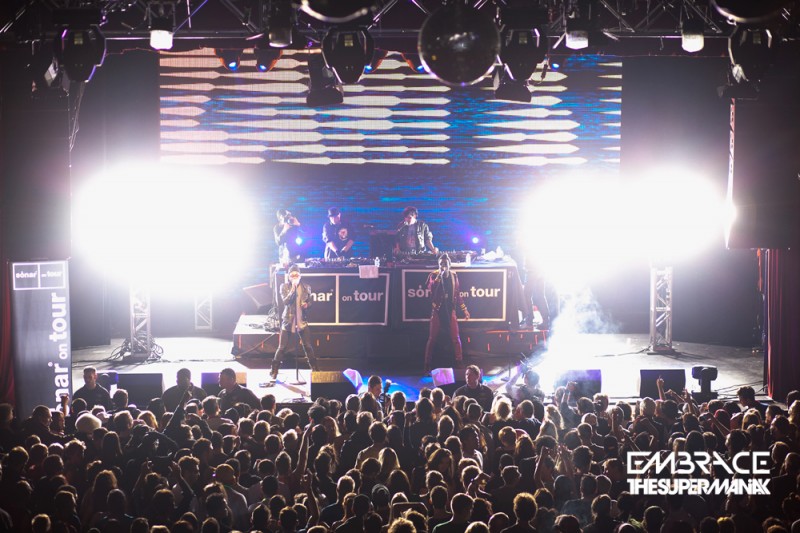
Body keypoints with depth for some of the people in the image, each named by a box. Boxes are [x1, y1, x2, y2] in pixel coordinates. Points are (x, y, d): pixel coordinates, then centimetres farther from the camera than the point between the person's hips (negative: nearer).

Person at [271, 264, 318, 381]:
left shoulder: (305, 287, 5)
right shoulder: (284, 287, -1)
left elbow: (309, 301, 15)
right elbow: (285, 301, -14)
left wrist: (307, 304, -9)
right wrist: (293, 288, -19)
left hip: (302, 321, 2)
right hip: (288, 320, -2)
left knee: (308, 346, 2)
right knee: (282, 347, -1)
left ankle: (314, 368, 15)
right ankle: (274, 370, 8)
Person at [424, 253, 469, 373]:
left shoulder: (453, 276, 6)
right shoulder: (434, 275, -3)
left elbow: (457, 294, 13)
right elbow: (430, 289, -21)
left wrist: (464, 309, 12)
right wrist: (439, 276, -25)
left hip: (450, 310, 2)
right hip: (437, 309, -2)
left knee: (455, 338, 0)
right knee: (432, 338, -1)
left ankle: (459, 363, 8)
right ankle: (427, 366, 3)